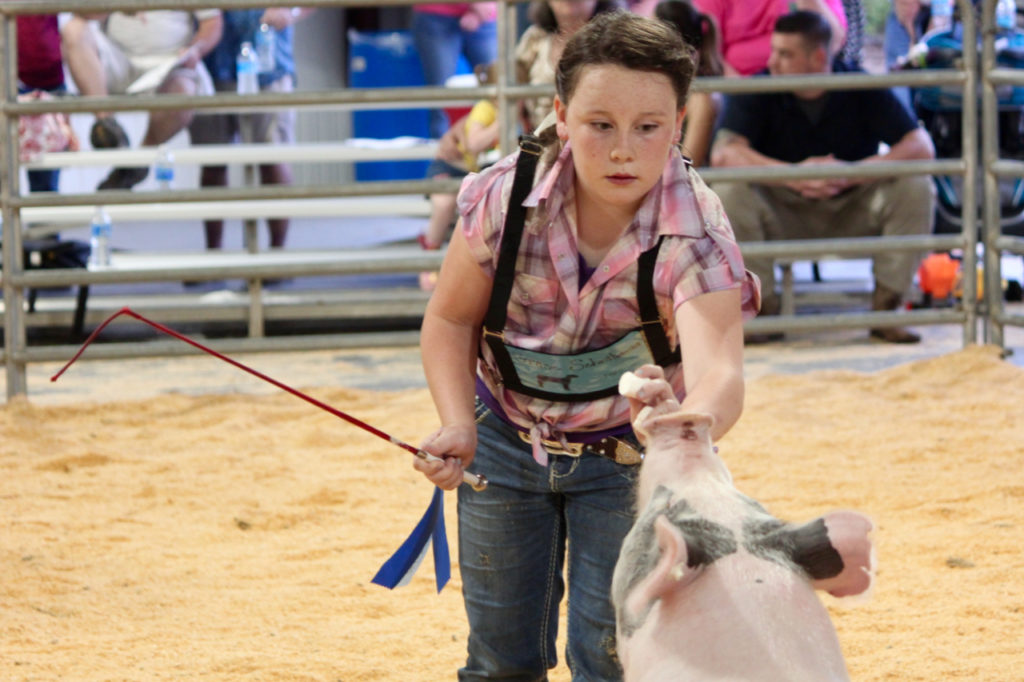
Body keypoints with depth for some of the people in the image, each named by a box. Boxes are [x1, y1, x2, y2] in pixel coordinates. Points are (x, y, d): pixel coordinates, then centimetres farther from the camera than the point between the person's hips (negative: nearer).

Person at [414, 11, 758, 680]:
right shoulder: (508, 194, -21)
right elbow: (452, 319, -5)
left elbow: (719, 373, -46)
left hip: (628, 456, -2)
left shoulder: (695, 235, -29)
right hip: (507, 440, 2)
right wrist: (458, 425, -21)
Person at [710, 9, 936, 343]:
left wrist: (852, 173, -30)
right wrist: (793, 176, -35)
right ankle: (764, 309, -17)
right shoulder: (757, 94, -9)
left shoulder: (863, 91, -8)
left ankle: (884, 311, -15)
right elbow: (723, 154, -23)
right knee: (729, 193, -29)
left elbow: (922, 147, -16)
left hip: (852, 216, 1)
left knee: (914, 187, -24)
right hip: (785, 217, 0)